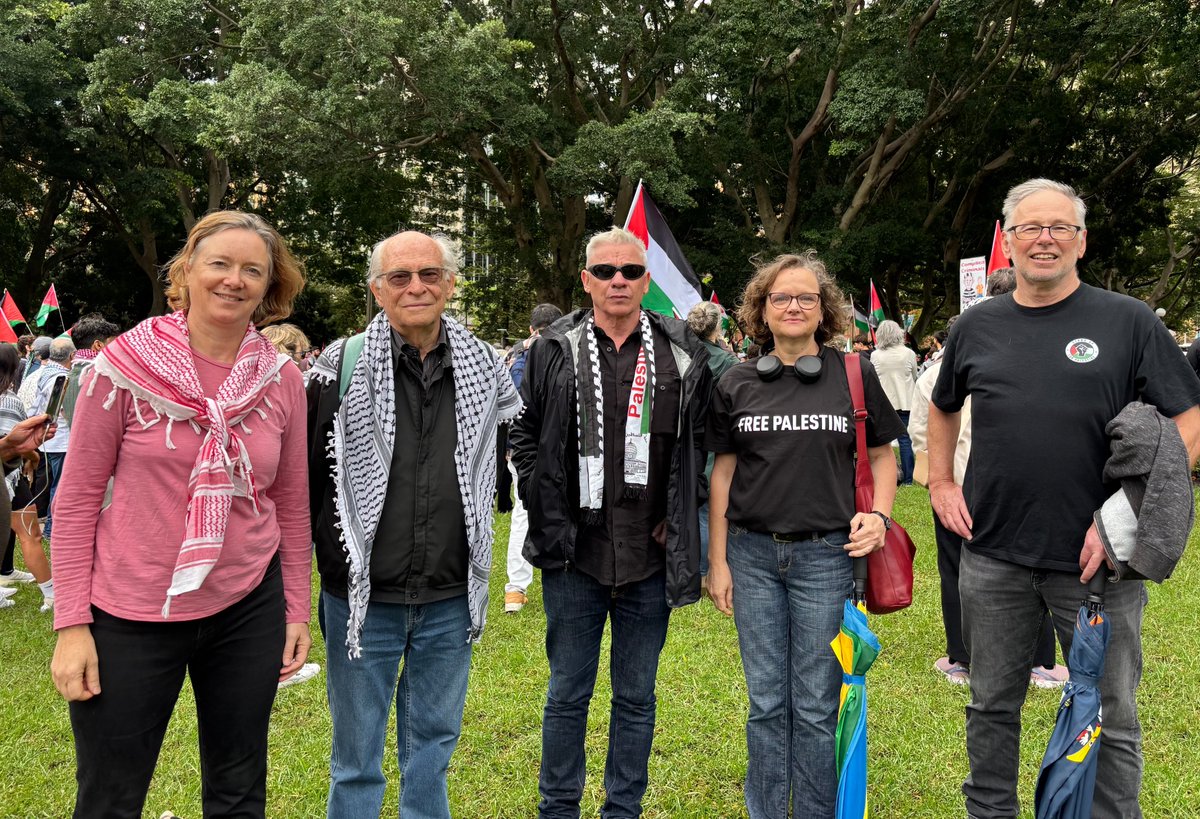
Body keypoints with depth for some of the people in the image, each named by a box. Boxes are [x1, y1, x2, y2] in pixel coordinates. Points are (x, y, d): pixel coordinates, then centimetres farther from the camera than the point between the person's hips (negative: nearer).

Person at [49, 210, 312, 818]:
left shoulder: (282, 380, -1)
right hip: (131, 617, -2)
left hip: (248, 610, 3)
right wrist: (72, 623, -7)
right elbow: (77, 499, -5)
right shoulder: (125, 364, -8)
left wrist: (296, 610, 8)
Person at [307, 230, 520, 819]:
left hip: (450, 602, 3)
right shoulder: (342, 367, -8)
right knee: (357, 759, 12)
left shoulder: (484, 369, 1)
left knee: (433, 744, 19)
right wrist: (330, 557, -2)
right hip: (364, 599, -2)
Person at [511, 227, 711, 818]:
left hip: (651, 557, 1)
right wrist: (547, 512, -2)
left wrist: (678, 517, 0)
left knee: (636, 696, 14)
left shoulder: (684, 354, 2)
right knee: (568, 695, 12)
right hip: (573, 554, 0)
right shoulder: (553, 351, 1)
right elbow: (525, 435, 6)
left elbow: (703, 441, 7)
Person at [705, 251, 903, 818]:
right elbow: (723, 473, 7)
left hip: (826, 555, -1)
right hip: (753, 554, 2)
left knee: (815, 706, 7)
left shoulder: (855, 374, 0)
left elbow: (882, 455, 9)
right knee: (766, 702, 11)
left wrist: (879, 515, -8)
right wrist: (718, 561, 5)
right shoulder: (737, 384, 4)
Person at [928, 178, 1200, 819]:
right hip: (992, 556, 3)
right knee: (992, 706, 16)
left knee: (1110, 718, 10)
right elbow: (942, 407, 22)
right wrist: (941, 483, 11)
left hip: (1096, 558, -2)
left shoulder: (1128, 321, -3)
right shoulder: (976, 327, 6)